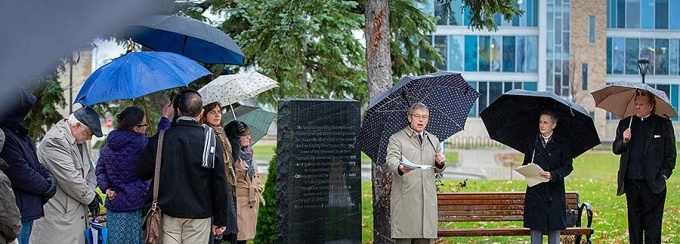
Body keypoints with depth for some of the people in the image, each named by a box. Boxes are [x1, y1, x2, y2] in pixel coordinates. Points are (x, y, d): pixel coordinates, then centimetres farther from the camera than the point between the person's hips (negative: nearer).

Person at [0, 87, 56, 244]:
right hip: (17, 213, -11)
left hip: (28, 210, 11)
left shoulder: (17, 133, 12)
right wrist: (47, 187, -6)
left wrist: (48, 176, 1)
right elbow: (22, 176, -22)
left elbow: (34, 162, 21)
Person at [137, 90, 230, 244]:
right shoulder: (210, 140, -4)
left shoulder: (159, 139, -1)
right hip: (199, 214, -1)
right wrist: (220, 219, 2)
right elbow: (220, 182, -4)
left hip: (168, 210, 1)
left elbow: (143, 173, 4)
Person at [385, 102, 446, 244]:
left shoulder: (433, 140, 22)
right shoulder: (397, 139, 5)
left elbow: (438, 170, 23)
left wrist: (440, 163, -2)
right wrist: (400, 168, -36)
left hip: (428, 199, 5)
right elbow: (391, 160, -12)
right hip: (405, 199, -5)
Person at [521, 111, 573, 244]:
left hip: (554, 192, -2)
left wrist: (552, 175, -18)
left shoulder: (562, 143, 3)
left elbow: (567, 167, -1)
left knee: (554, 229, -1)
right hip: (535, 191, 2)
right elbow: (525, 164, 14)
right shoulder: (533, 142, 10)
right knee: (535, 228, 0)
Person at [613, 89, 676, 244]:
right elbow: (615, 149, 11)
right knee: (634, 224, 10)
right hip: (631, 183, 4)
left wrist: (664, 175, -6)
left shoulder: (664, 124, 2)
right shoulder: (625, 124, 12)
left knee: (652, 227, -2)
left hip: (653, 183, -3)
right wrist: (623, 141, -9)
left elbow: (671, 154, 3)